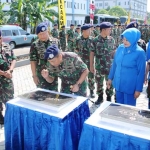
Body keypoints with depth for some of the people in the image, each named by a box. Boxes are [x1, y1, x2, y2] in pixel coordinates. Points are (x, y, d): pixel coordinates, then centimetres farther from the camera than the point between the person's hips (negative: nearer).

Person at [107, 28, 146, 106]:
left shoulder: (139, 52, -16)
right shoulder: (120, 48, -2)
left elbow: (141, 72, -12)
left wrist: (138, 89, -11)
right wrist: (110, 78, 12)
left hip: (130, 87, -5)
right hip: (118, 84, 5)